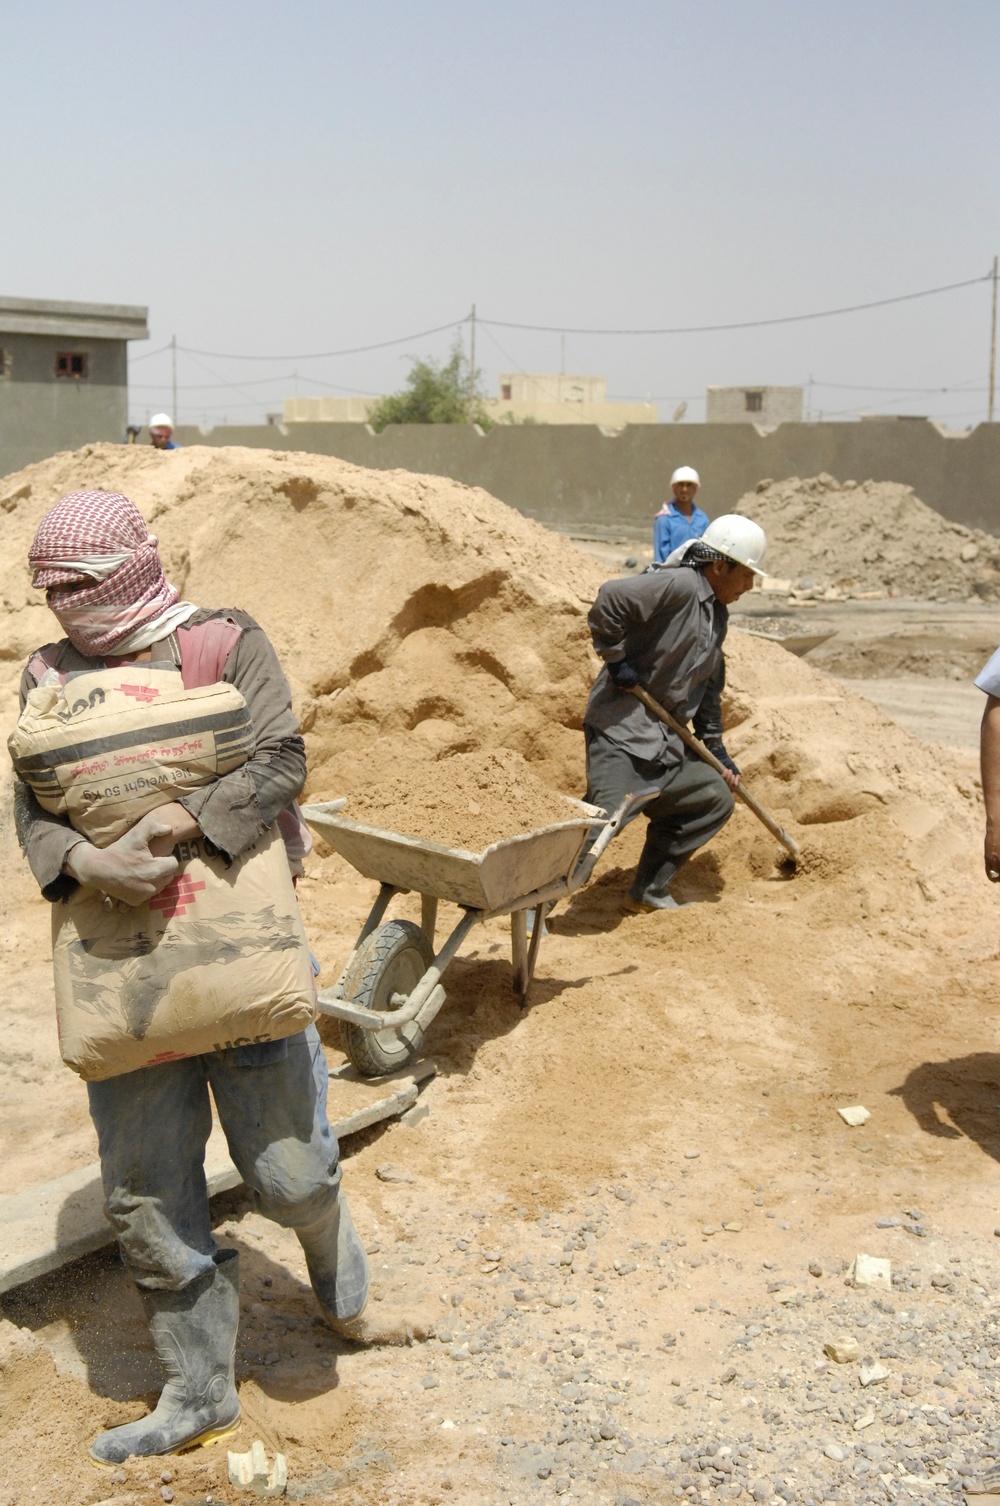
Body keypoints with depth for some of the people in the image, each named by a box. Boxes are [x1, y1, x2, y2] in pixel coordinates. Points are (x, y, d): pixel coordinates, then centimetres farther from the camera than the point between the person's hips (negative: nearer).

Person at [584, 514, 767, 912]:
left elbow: (708, 686, 23)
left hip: (667, 740, 10)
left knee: (715, 798, 12)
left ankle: (649, 892, 18)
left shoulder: (717, 614, 16)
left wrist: (716, 748, 19)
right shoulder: (679, 585, -15)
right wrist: (616, 659, -20)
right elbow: (609, 599, -29)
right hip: (621, 727, -10)